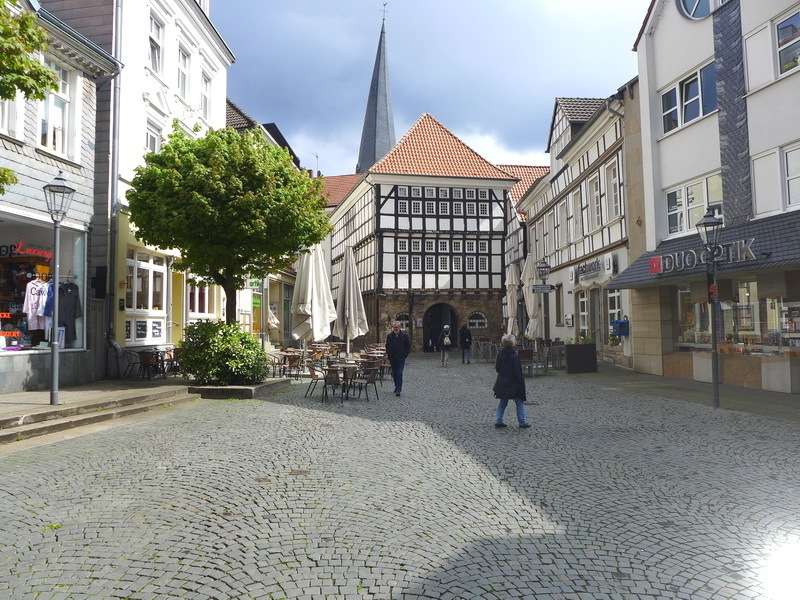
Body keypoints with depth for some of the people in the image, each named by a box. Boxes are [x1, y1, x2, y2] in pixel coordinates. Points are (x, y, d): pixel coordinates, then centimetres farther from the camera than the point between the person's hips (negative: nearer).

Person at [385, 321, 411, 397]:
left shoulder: (404, 335, -2)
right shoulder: (389, 335, 5)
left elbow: (408, 346, 4)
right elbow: (387, 346, 15)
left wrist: (405, 354, -2)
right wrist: (388, 354, 4)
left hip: (401, 358, -4)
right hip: (392, 358, 4)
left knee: (399, 373, -12)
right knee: (394, 374, 10)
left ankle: (398, 389, -13)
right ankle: (397, 387, 27)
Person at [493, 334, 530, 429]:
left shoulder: (500, 353, -1)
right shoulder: (514, 354, -19)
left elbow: (497, 368, 6)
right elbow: (517, 371, -18)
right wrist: (520, 381, -10)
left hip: (502, 382, 6)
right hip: (513, 383, -6)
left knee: (503, 402, 16)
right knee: (519, 403, 6)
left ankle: (498, 421, 15)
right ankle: (522, 422, 9)